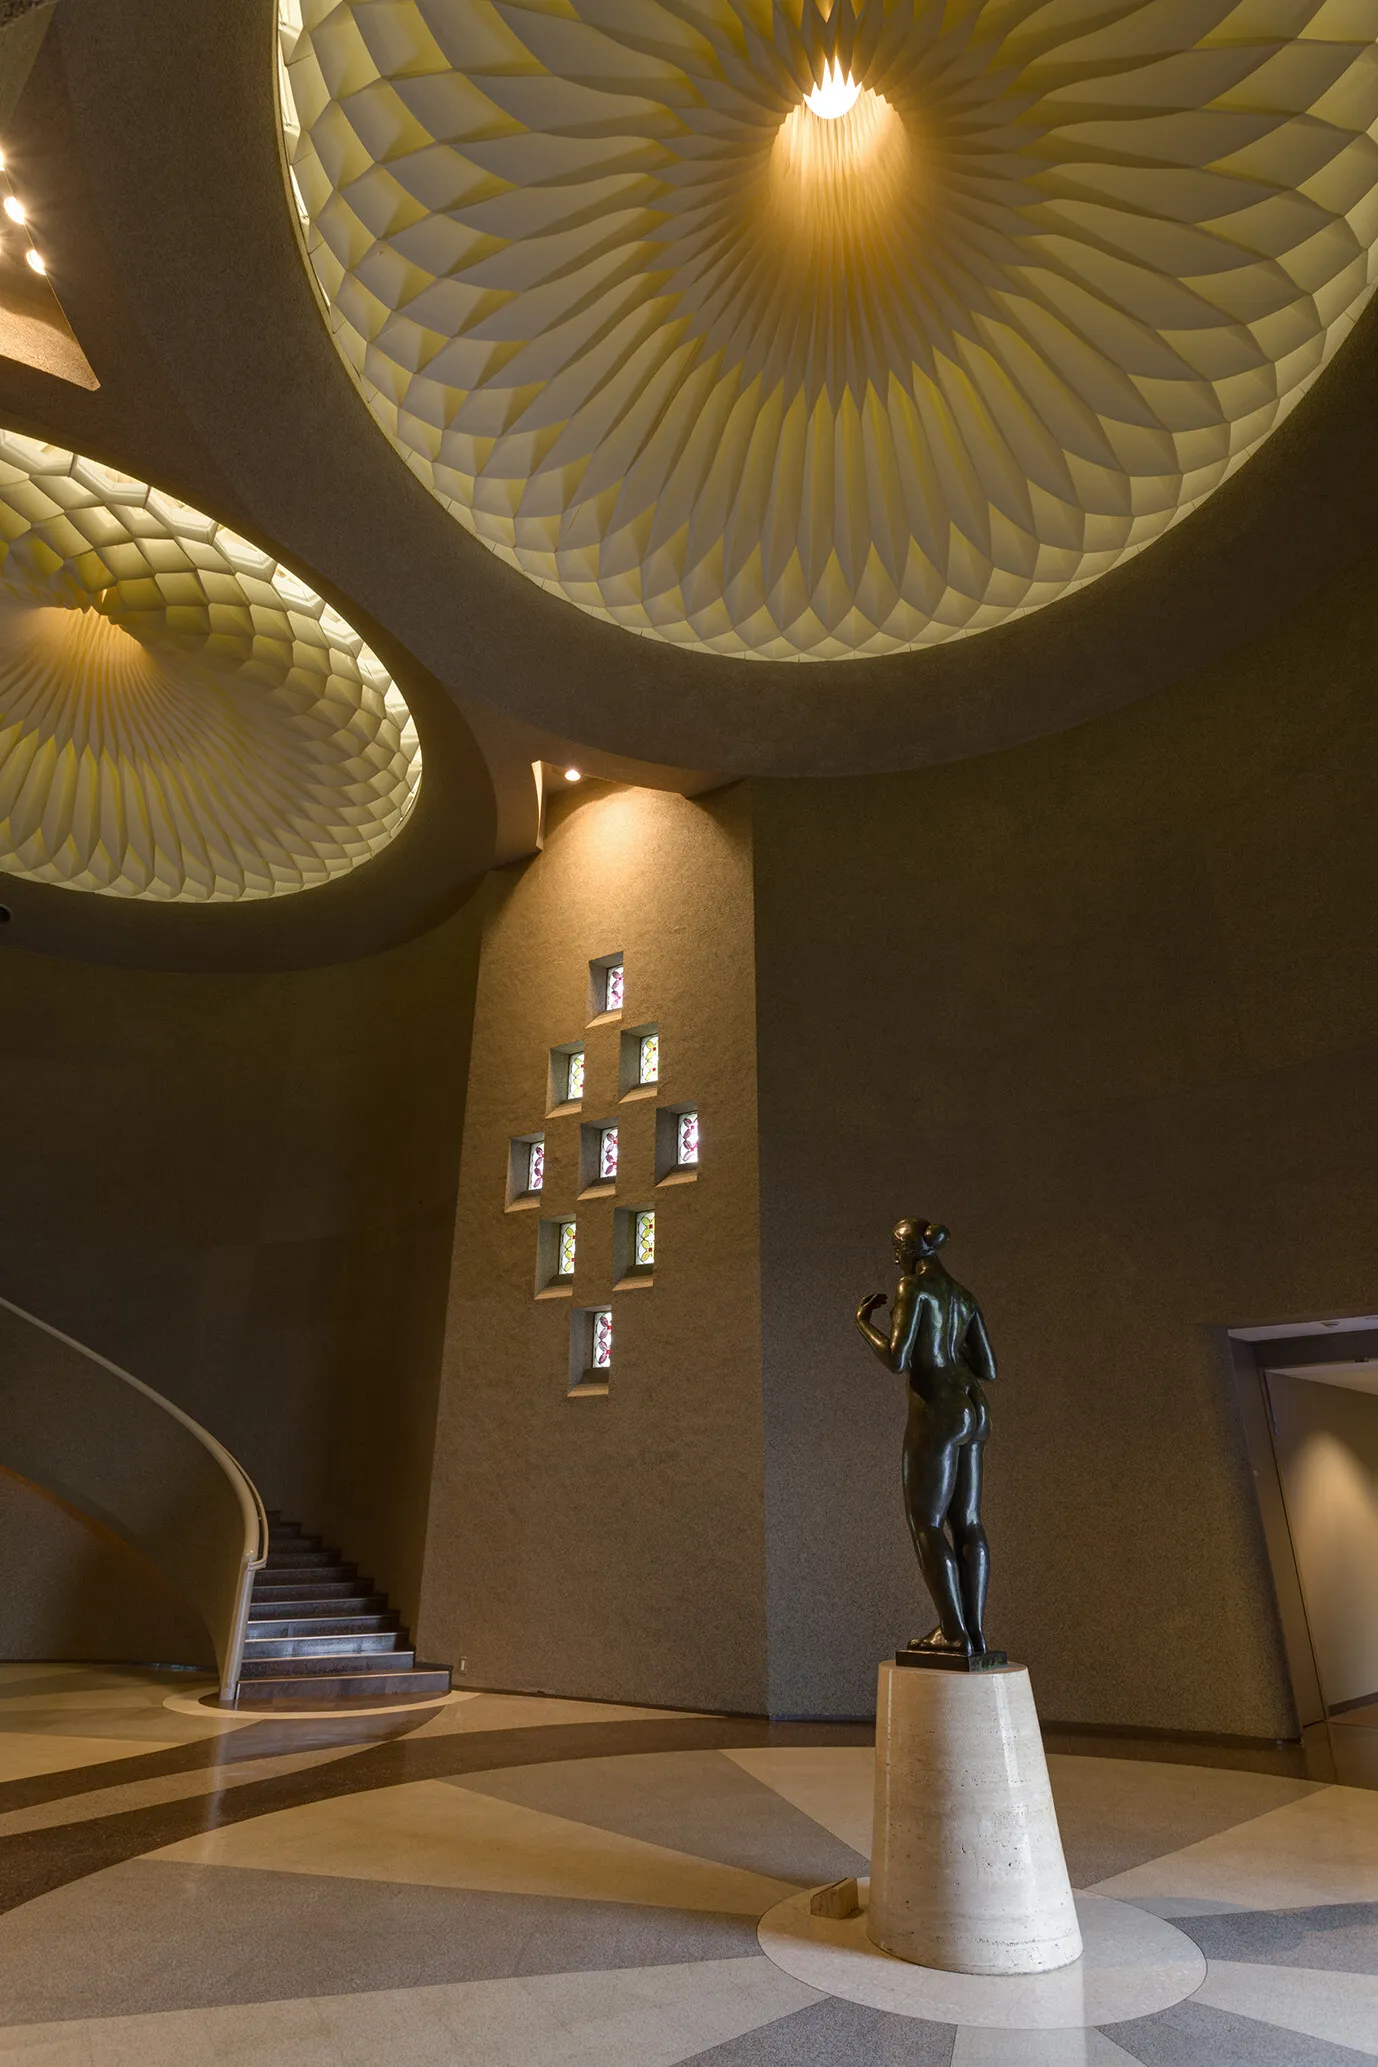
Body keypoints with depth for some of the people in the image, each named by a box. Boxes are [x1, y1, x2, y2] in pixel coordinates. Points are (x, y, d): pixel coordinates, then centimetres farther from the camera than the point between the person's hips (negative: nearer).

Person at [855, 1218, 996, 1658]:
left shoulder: (913, 1286, -10)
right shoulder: (965, 1297, 15)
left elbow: (896, 1361, -18)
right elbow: (988, 1370, 15)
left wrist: (863, 1322, -1)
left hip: (936, 1415, -8)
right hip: (971, 1413, 9)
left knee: (925, 1524, -1)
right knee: (966, 1524, 10)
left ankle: (954, 1634, -2)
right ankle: (975, 1632, 11)